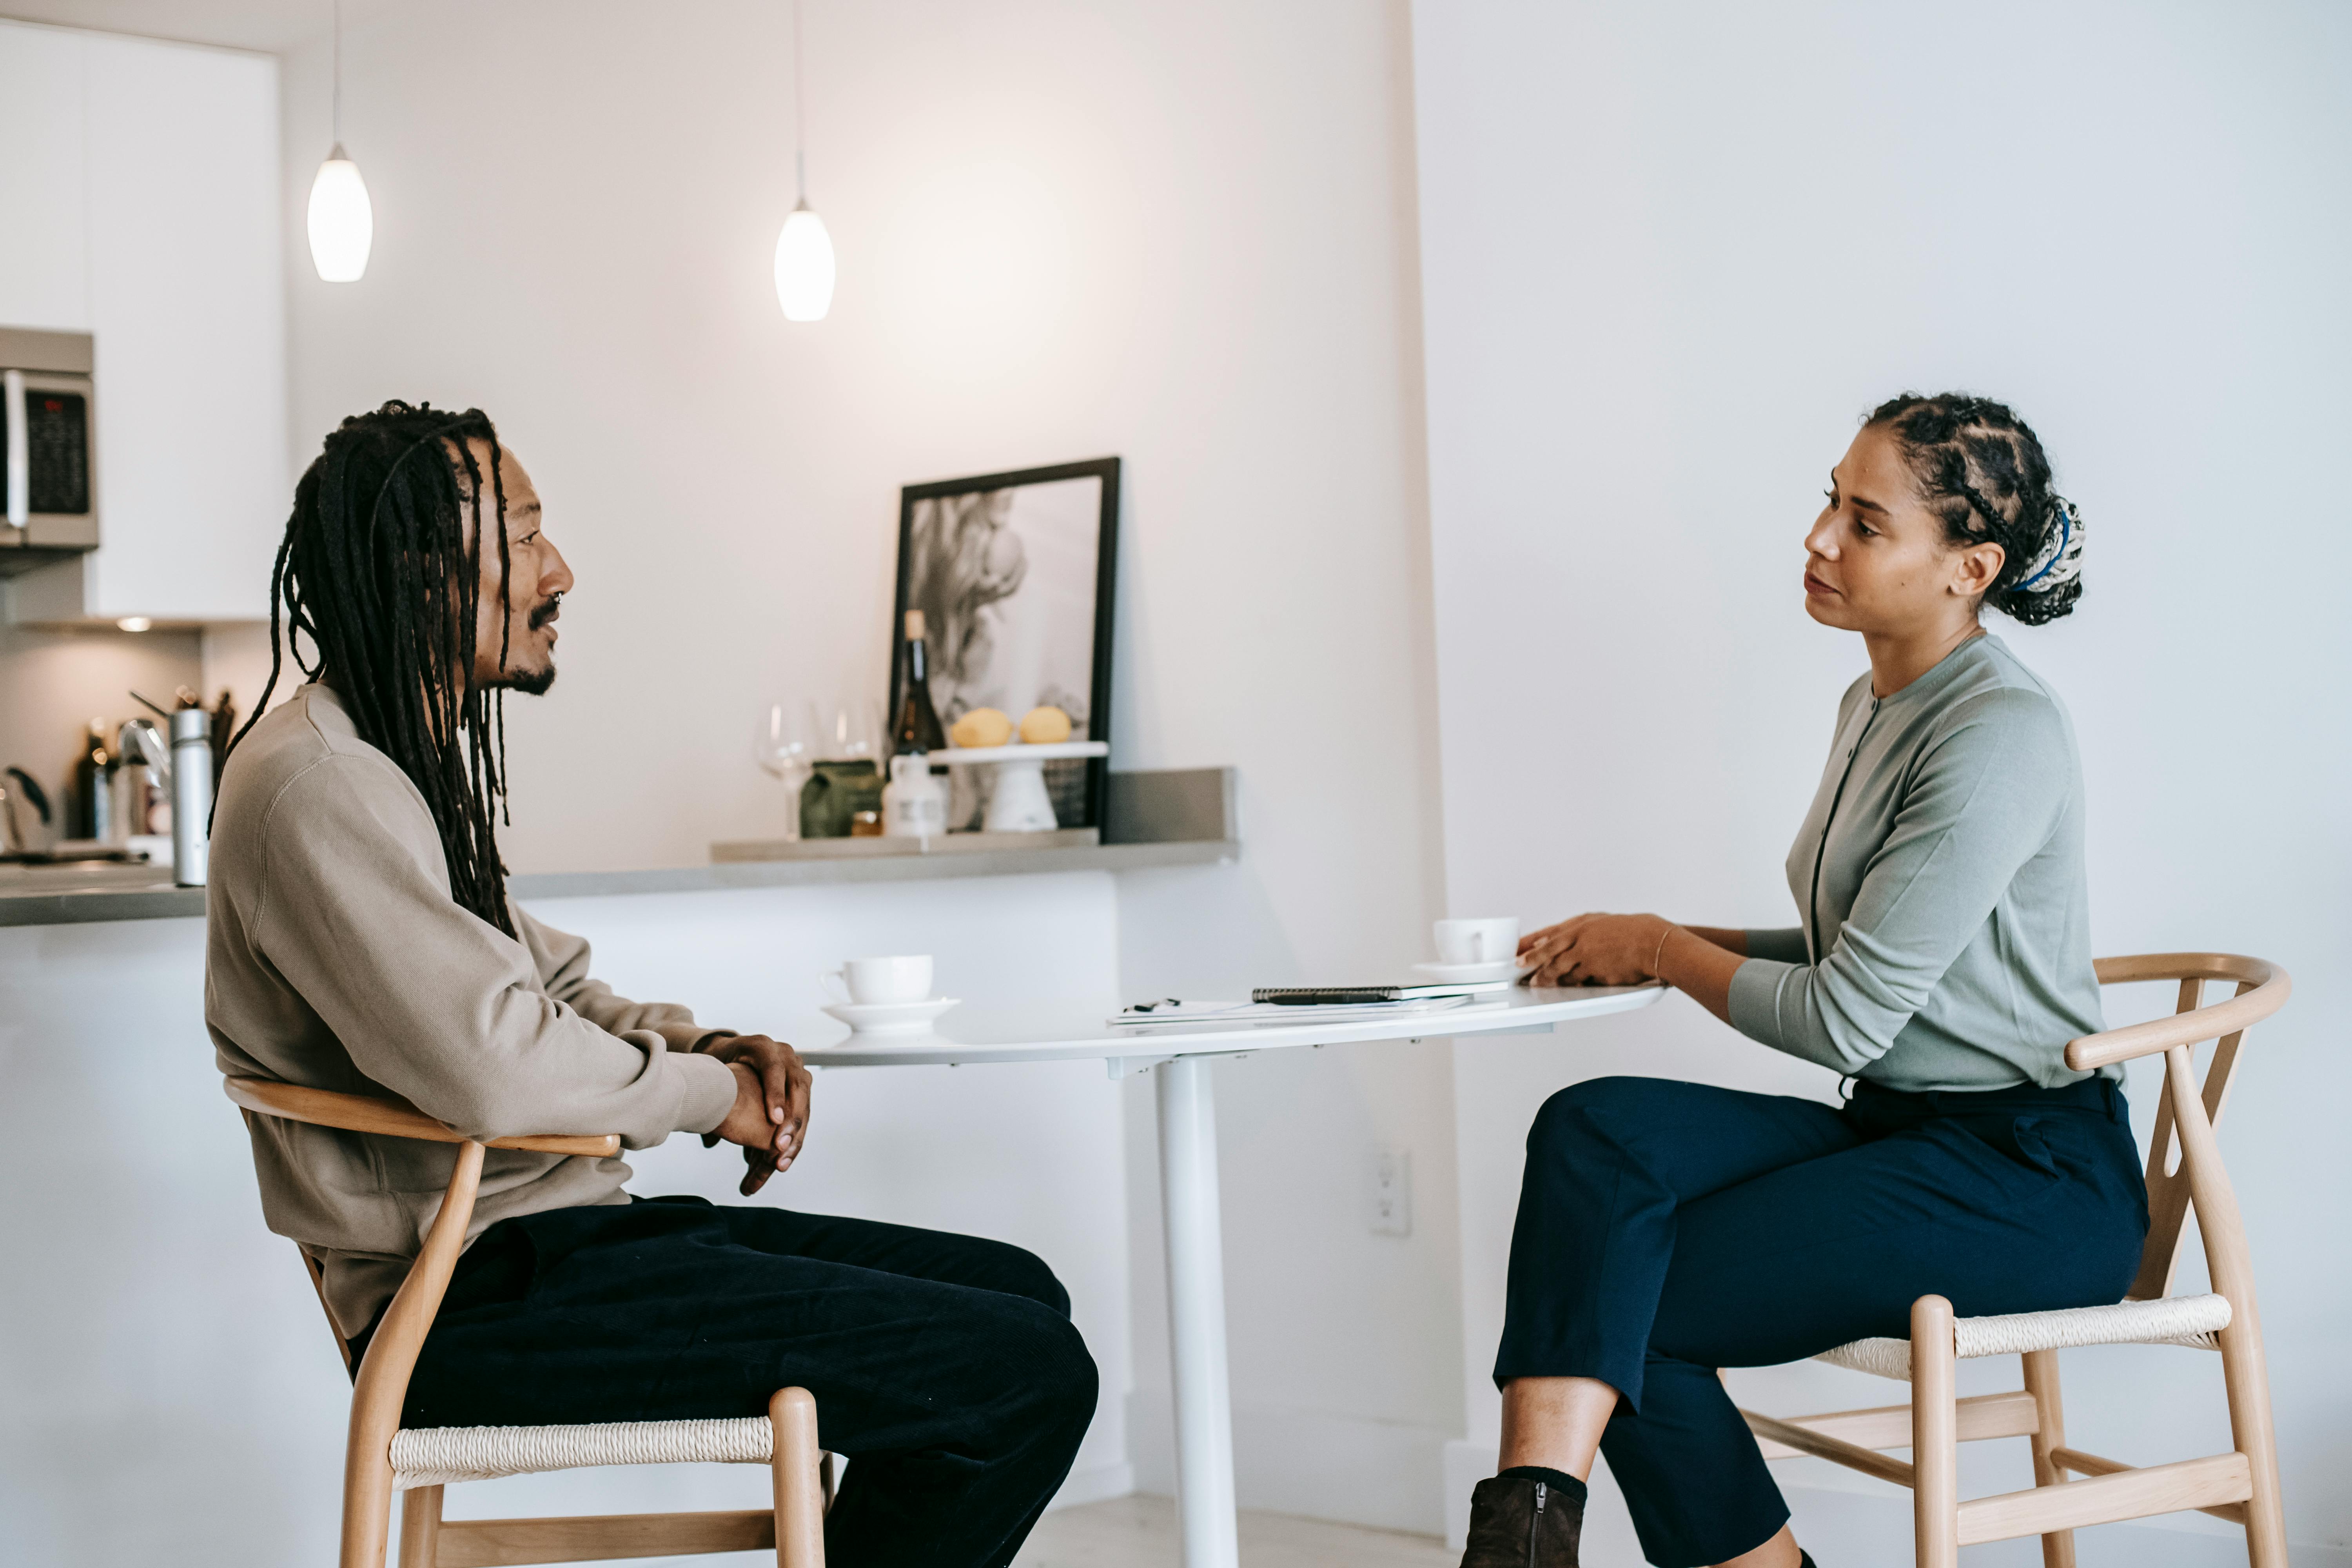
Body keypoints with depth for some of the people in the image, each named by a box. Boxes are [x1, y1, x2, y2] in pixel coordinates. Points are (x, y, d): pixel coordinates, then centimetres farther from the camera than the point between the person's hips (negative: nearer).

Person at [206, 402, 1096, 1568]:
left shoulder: (414, 758, 17)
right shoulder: (313, 788, -17)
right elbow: (493, 1062, -28)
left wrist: (713, 1048, 4)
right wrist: (710, 1091, -10)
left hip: (541, 1237, 11)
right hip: (479, 1300, -11)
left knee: (1017, 1294, 11)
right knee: (1027, 1377, -15)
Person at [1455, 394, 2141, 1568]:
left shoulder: (2002, 734, -17)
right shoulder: (1874, 706, 13)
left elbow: (1843, 1019, -17)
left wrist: (1663, 948, -3)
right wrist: (1660, 946, 7)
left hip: (2035, 1176, -8)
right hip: (1903, 1131, 8)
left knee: (1627, 1307, -20)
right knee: (1597, 1127, -20)